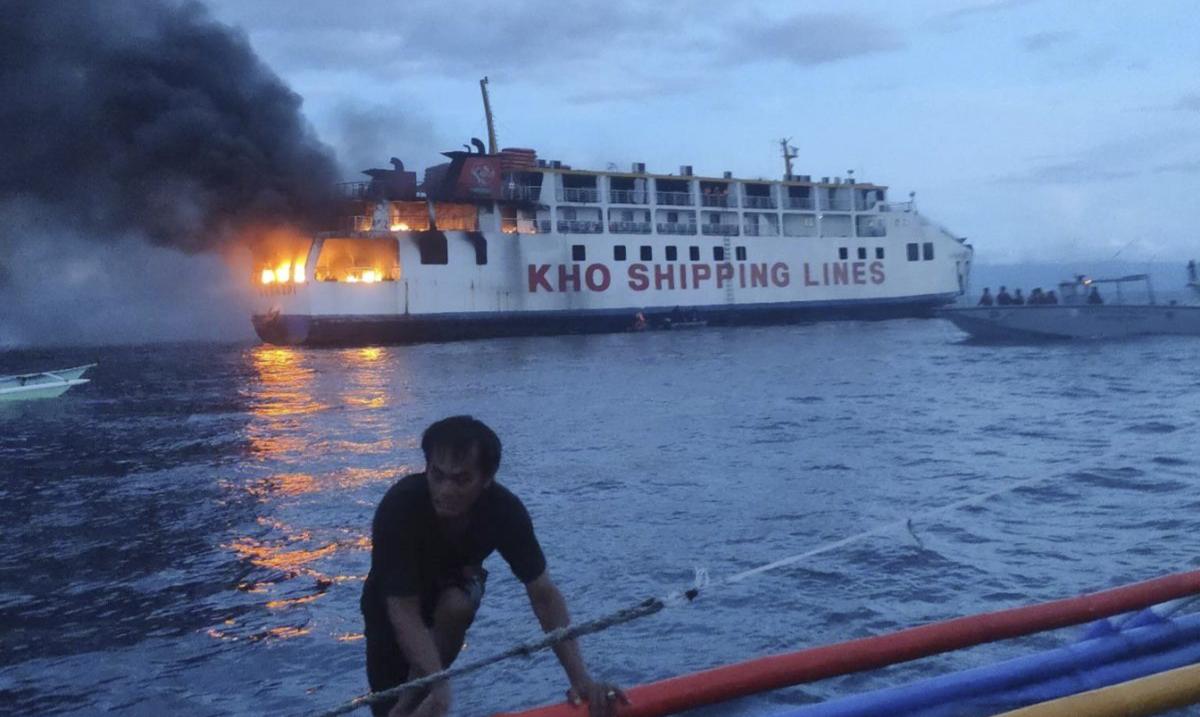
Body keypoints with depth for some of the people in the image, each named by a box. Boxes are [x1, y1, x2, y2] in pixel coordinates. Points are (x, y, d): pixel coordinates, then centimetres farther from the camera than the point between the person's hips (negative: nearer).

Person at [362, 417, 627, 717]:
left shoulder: (504, 510, -30)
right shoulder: (400, 507, -37)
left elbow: (544, 594, -27)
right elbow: (404, 610, -37)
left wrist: (580, 678, -35)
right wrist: (439, 685, -49)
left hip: (456, 582, 1)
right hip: (393, 599, -1)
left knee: (456, 604, -34)